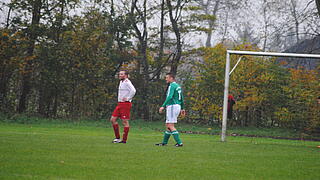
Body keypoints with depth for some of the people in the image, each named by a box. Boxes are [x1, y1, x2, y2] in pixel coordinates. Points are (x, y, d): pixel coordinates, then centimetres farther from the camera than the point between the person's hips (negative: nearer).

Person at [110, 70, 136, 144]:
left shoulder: (127, 82, -13)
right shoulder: (121, 82, 17)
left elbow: (133, 90, -28)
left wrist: (128, 98, -20)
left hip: (125, 104, -10)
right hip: (120, 104, 10)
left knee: (125, 122, -5)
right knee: (113, 119, 6)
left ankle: (124, 140, -1)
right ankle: (117, 137, 12)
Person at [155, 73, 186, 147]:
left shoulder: (172, 86, -12)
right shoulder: (178, 86, 17)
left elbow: (169, 97, -23)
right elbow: (182, 98, 21)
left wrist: (163, 106, -23)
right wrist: (182, 108, 26)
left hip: (172, 106, -10)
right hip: (178, 106, 10)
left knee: (171, 126, -10)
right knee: (168, 125, 15)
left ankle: (179, 143, -16)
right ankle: (164, 142, 20)